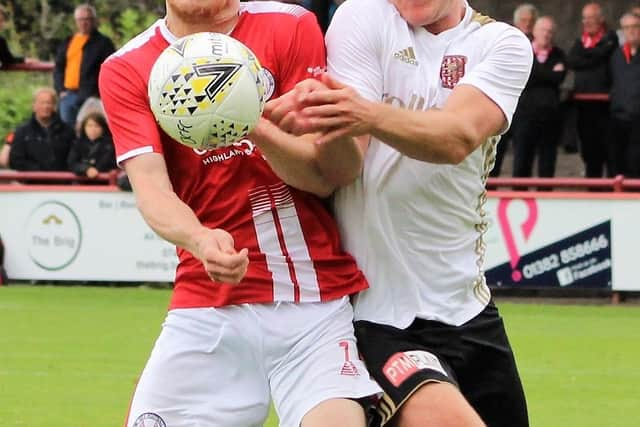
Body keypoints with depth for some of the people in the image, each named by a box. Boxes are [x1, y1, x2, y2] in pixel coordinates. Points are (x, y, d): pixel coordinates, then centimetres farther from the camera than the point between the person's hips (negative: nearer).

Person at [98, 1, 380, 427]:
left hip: (318, 300, -1)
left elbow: (322, 176, -3)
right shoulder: (125, 71, 3)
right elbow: (152, 191, -9)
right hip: (208, 305, 1)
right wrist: (200, 240, -31)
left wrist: (256, 128, -24)